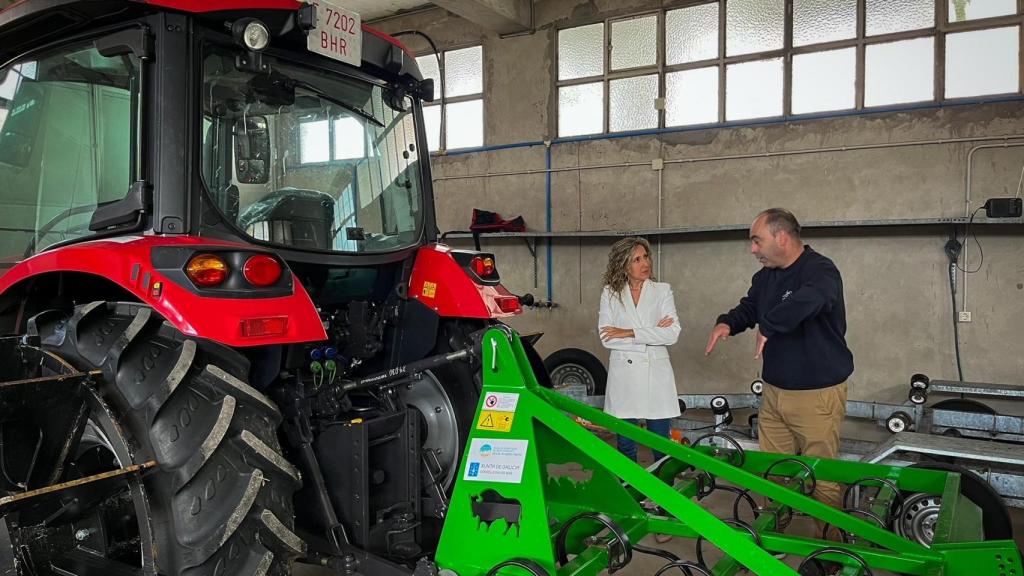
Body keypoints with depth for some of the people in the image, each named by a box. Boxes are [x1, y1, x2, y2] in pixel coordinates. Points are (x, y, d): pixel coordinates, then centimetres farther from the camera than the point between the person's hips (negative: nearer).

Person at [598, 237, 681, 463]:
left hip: (656, 375, 0)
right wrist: (652, 335, -9)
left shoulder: (662, 290, 5)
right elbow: (606, 337, -7)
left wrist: (629, 333, -13)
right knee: (625, 447, 8)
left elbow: (673, 334, -8)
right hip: (623, 376, 0)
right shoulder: (610, 293, 4)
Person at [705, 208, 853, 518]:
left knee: (820, 477, 4)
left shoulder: (820, 270, -18)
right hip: (774, 390, 7)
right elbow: (749, 307, 22)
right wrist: (727, 323, 0)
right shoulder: (765, 277, 9)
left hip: (817, 394, -7)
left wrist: (768, 326, -32)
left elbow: (808, 301, -40)